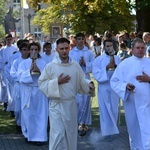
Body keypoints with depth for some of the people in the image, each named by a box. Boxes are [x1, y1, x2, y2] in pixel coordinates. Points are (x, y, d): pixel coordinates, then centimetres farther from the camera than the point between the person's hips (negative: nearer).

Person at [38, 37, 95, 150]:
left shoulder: (76, 66, 2)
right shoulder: (50, 66, -6)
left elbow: (82, 81, 9)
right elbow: (41, 83, -5)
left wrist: (88, 84, -12)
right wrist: (57, 82, -16)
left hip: (71, 104, 4)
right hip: (56, 104, -3)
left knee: (70, 133, 14)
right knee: (58, 134, -9)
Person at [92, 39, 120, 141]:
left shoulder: (117, 58, 5)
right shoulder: (99, 59, -4)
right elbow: (96, 74, -11)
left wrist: (115, 66, -19)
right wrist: (106, 67, -21)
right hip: (104, 88, -3)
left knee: (114, 110, 10)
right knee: (105, 110, 1)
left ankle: (112, 129, 28)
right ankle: (107, 131, 8)